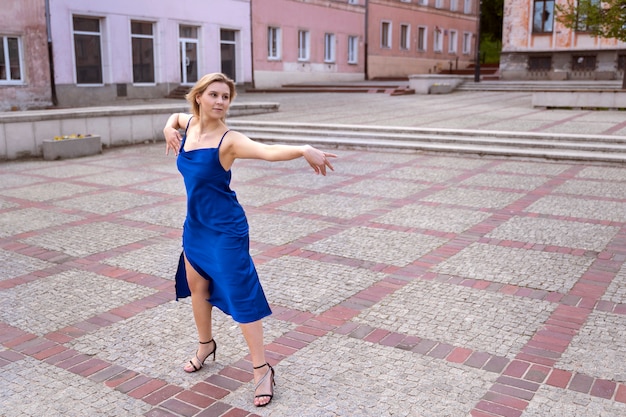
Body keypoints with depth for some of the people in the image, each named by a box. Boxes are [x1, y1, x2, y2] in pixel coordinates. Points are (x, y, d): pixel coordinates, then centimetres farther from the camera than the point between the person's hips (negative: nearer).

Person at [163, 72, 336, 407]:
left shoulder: (228, 140, -20)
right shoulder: (189, 124, 0)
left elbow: (269, 151, -39)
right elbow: (175, 117, 26)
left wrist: (303, 149, -58)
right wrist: (169, 128, 2)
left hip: (226, 229, -7)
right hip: (195, 224, 8)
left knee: (239, 295, -5)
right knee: (195, 284, 20)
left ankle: (262, 370, 7)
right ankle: (206, 345, 44)